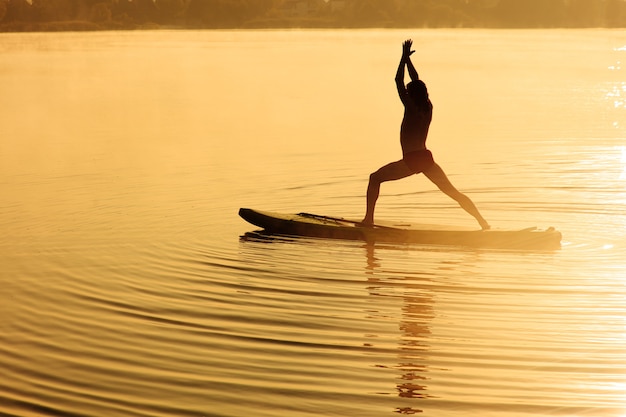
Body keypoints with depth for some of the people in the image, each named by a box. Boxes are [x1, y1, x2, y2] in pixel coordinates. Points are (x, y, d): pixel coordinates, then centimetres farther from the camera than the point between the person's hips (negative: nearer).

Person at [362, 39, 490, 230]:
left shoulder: (411, 108, -10)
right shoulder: (428, 107, 6)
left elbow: (398, 82, -9)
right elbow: (417, 82, 18)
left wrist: (404, 57, -2)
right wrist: (408, 59, 20)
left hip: (411, 160, -6)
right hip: (426, 158, 6)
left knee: (375, 178, 8)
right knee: (453, 192, 10)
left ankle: (369, 218, -1)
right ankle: (482, 222, 4)